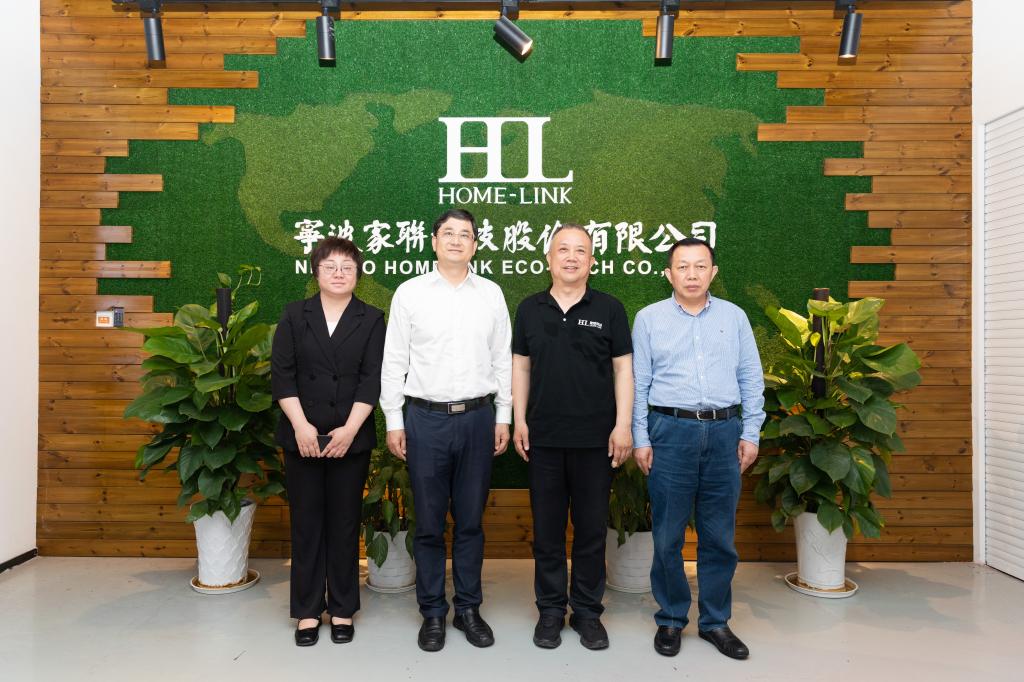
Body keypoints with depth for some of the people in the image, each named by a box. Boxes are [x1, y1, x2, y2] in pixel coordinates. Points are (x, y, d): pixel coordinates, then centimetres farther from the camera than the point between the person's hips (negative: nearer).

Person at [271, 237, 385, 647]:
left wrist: (349, 430, -14)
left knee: (345, 524, 8)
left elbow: (372, 378, -4)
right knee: (306, 523, 7)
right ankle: (308, 610, 20)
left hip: (351, 438, 0)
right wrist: (300, 426, -12)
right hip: (302, 437, 1)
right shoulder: (294, 315, 6)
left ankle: (343, 609, 21)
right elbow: (281, 373, -1)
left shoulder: (371, 319, 4)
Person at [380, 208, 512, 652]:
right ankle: (432, 613, 23)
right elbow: (393, 362, 2)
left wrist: (503, 417, 5)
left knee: (470, 521, 11)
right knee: (429, 524, 7)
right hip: (426, 418, -1)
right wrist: (393, 422, -1)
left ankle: (468, 608, 26)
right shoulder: (410, 293, 2)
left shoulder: (491, 294, 6)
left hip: (478, 418, 1)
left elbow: (503, 360, 8)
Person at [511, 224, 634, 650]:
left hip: (595, 439, -1)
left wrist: (622, 425, -6)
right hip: (543, 437, 2)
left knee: (592, 528, 8)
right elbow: (520, 366, 9)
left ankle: (588, 611, 23)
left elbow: (623, 368, 1)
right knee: (547, 528, 10)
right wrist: (519, 420, 3)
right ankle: (550, 610, 24)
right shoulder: (530, 309, 7)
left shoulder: (609, 308, 1)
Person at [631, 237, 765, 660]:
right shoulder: (649, 318, 4)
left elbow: (751, 379, 9)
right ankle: (670, 619, 22)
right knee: (668, 534, 5)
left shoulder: (734, 317, 9)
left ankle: (715, 621, 24)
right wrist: (640, 439, -2)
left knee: (720, 535, 9)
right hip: (671, 430, -1)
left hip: (725, 432, 2)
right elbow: (638, 383, 2)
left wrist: (751, 433, 3)